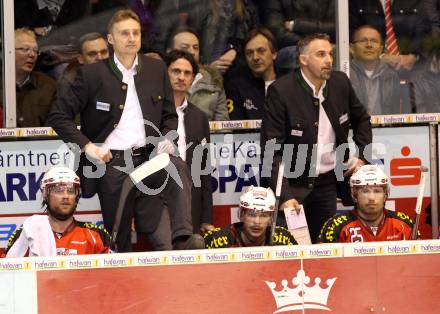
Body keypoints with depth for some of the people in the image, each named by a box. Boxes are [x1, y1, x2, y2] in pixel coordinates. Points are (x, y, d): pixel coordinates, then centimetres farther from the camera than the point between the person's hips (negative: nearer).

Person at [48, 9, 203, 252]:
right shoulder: (91, 74, 0)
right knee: (119, 240, 0)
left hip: (149, 157, 2)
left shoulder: (156, 69, 11)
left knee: (178, 168, -31)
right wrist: (86, 146, -9)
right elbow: (59, 116, 1)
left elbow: (169, 115, 20)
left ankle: (183, 239, -41)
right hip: (113, 164, -2)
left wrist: (166, 139, -1)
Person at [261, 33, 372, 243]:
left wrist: (362, 156, 9)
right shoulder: (281, 91, -15)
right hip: (293, 184, -5)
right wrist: (284, 196, -25)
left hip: (329, 182, 5)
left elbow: (362, 119, 22)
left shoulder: (340, 83, 1)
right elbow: (271, 149, -17)